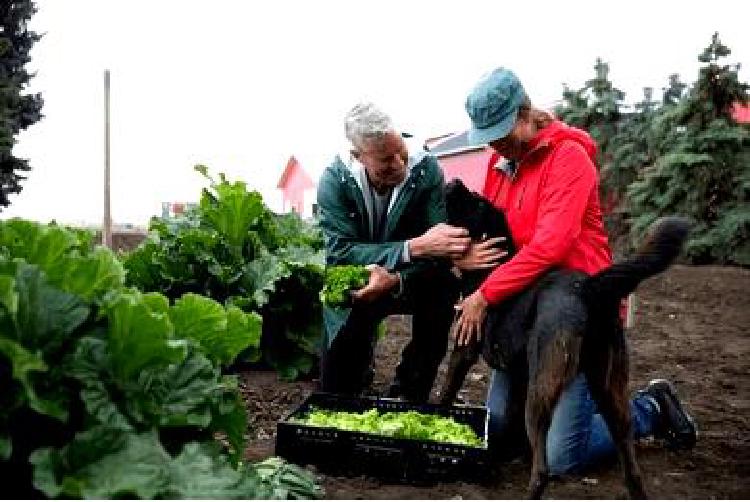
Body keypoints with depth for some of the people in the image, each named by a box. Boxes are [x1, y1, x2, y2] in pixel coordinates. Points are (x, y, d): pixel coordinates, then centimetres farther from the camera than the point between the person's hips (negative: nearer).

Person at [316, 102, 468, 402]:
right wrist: (414, 248, -42)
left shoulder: (425, 169, -19)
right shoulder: (334, 180, -20)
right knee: (335, 384, -15)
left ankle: (410, 396, -9)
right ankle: (361, 367, 26)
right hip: (353, 287, -1)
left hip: (408, 281, 1)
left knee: (443, 284, -30)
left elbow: (441, 246, -22)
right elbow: (341, 253, -29)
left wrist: (396, 279, -42)